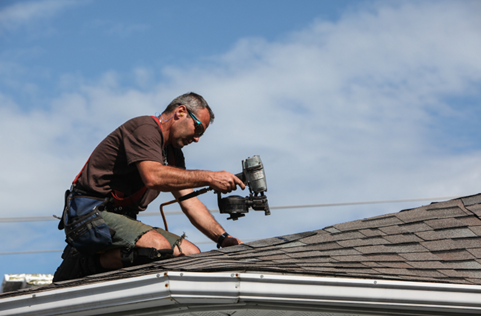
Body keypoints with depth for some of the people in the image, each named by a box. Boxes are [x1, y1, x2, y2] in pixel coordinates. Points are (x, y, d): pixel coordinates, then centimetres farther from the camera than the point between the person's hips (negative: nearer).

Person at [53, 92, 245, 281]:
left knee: (191, 253, -5)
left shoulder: (173, 154, 19)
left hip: (123, 217, 10)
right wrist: (209, 177, -25)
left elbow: (190, 202, 16)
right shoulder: (146, 127, -11)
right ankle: (84, 263, -15)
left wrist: (224, 238, 4)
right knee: (158, 247, -32)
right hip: (91, 214, -10)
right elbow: (152, 177, -29)